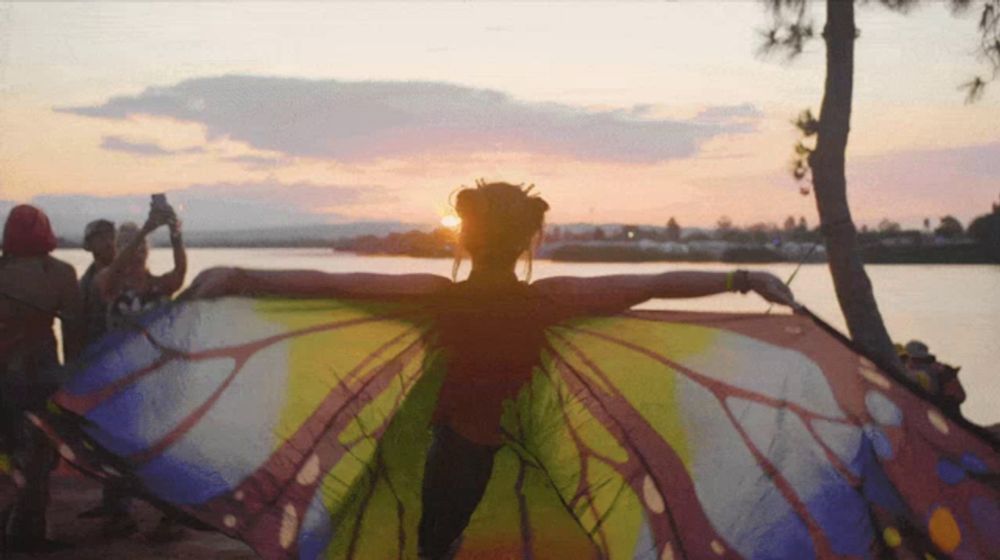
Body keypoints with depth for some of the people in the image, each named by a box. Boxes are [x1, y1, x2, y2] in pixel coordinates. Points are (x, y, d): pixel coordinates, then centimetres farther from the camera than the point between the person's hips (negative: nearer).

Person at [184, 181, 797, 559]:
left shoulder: (441, 297, -18)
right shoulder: (549, 300, -17)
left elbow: (332, 283, -24)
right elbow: (653, 284, -14)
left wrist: (236, 278, -23)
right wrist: (743, 278, -7)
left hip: (458, 448, 0)